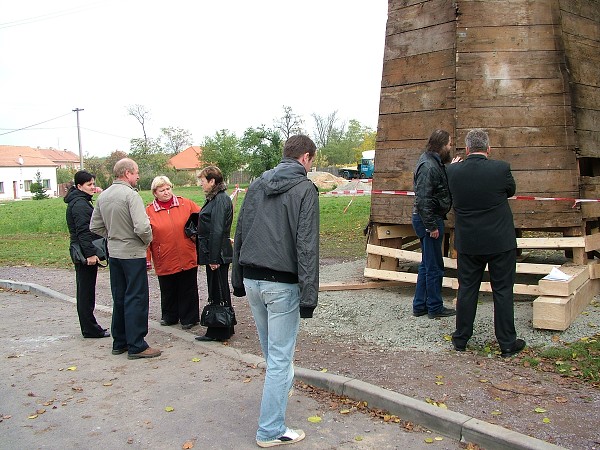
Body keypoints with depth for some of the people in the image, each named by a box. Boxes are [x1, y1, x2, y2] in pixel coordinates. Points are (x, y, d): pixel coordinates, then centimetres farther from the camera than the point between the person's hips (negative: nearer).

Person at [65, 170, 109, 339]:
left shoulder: (81, 202, 17)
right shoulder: (80, 204, -15)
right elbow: (83, 231, -22)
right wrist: (90, 253, -25)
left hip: (81, 254, 11)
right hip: (85, 254, -11)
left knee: (85, 292, 15)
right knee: (86, 292, -3)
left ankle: (89, 326, 24)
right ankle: (90, 329, 5)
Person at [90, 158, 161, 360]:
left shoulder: (103, 196, 7)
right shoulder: (130, 195, -17)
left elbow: (95, 226, 13)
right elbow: (142, 227, -26)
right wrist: (148, 240, -7)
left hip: (113, 253, 8)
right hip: (133, 254, -8)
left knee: (119, 298, 16)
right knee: (136, 299, 0)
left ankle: (119, 342, 25)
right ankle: (136, 346, 5)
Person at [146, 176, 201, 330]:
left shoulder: (186, 204, 1)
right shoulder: (149, 211, -1)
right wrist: (147, 258, -5)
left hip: (187, 258, 0)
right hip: (164, 261, 0)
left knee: (188, 290, 10)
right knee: (168, 291, 15)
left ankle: (189, 318, 24)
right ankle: (169, 316, 34)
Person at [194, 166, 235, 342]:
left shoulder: (220, 199, -18)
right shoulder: (216, 198, 14)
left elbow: (217, 231, -22)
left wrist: (213, 258, -23)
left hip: (217, 254, -10)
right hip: (215, 254, 10)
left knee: (218, 292, 0)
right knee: (218, 291, 17)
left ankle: (219, 332, 10)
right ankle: (225, 329, 28)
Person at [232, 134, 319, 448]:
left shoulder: (257, 185, 10)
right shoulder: (304, 189, -9)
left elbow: (239, 235, 12)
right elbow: (306, 246, -16)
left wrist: (238, 279, 18)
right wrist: (309, 294, -15)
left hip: (252, 279, 7)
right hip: (282, 284, -6)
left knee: (271, 350, 25)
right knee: (280, 357, 3)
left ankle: (279, 389, 48)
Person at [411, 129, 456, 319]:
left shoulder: (434, 163, 13)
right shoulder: (428, 166, -19)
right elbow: (423, 200, -24)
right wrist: (431, 226, -23)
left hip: (431, 219, 11)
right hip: (429, 220, -11)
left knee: (427, 264, 16)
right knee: (434, 266, 1)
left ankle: (420, 305, 25)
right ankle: (435, 307, 14)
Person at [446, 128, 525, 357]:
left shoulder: (453, 171, -8)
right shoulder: (501, 168, -13)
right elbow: (511, 191, 6)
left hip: (467, 242, 2)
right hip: (500, 242, -2)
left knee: (467, 289, 13)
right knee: (502, 291, 8)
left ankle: (461, 338, 22)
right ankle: (507, 343, 17)